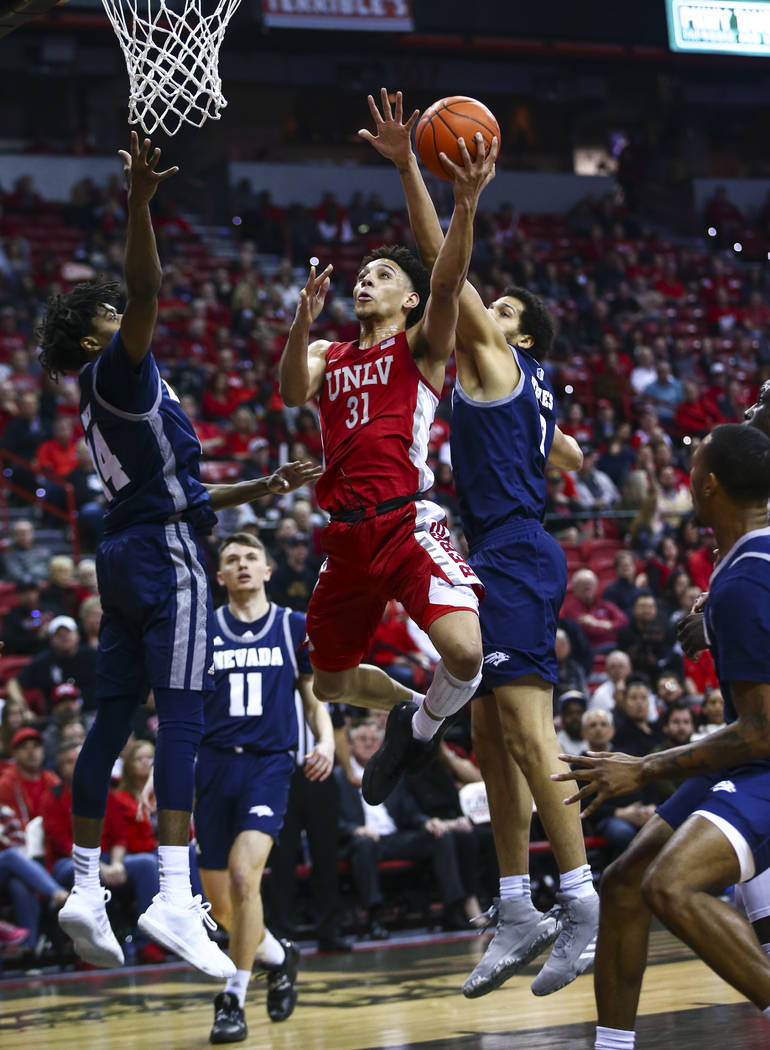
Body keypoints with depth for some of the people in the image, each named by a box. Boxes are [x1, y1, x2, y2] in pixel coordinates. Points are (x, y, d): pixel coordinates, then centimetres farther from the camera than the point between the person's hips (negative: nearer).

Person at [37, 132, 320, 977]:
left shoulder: (107, 404, 23)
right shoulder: (118, 372, -4)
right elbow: (146, 290, -24)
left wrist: (260, 488, 31)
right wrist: (138, 203, -34)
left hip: (127, 556, 10)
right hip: (165, 557, -10)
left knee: (113, 715, 10)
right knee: (182, 712, -17)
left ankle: (85, 889, 14)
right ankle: (174, 897, -27)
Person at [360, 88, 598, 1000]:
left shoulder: (494, 360, -1)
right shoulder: (525, 390, 22)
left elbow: (443, 260, -9)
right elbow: (570, 459, 37)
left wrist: (408, 168, -11)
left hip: (514, 557, -10)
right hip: (499, 559, 10)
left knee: (527, 732, -17)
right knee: (492, 741, 9)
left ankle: (583, 905, -21)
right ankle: (517, 915, 12)